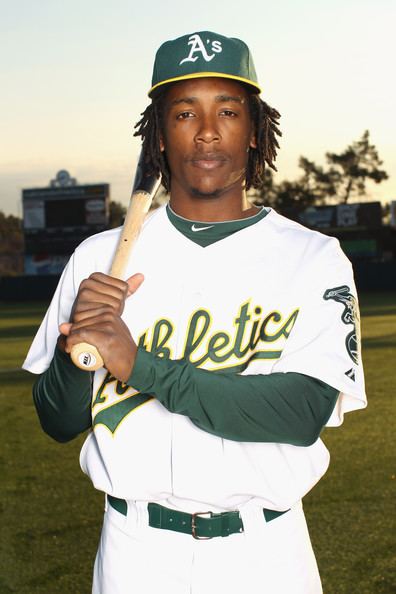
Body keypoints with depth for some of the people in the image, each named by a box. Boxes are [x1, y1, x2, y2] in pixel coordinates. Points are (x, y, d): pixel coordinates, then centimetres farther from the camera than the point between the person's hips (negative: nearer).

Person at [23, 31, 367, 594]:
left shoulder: (314, 259, -4)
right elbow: (58, 423, 4)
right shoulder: (100, 257, 2)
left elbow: (305, 414, -17)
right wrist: (77, 343, -17)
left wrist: (139, 364, -21)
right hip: (137, 549, 2)